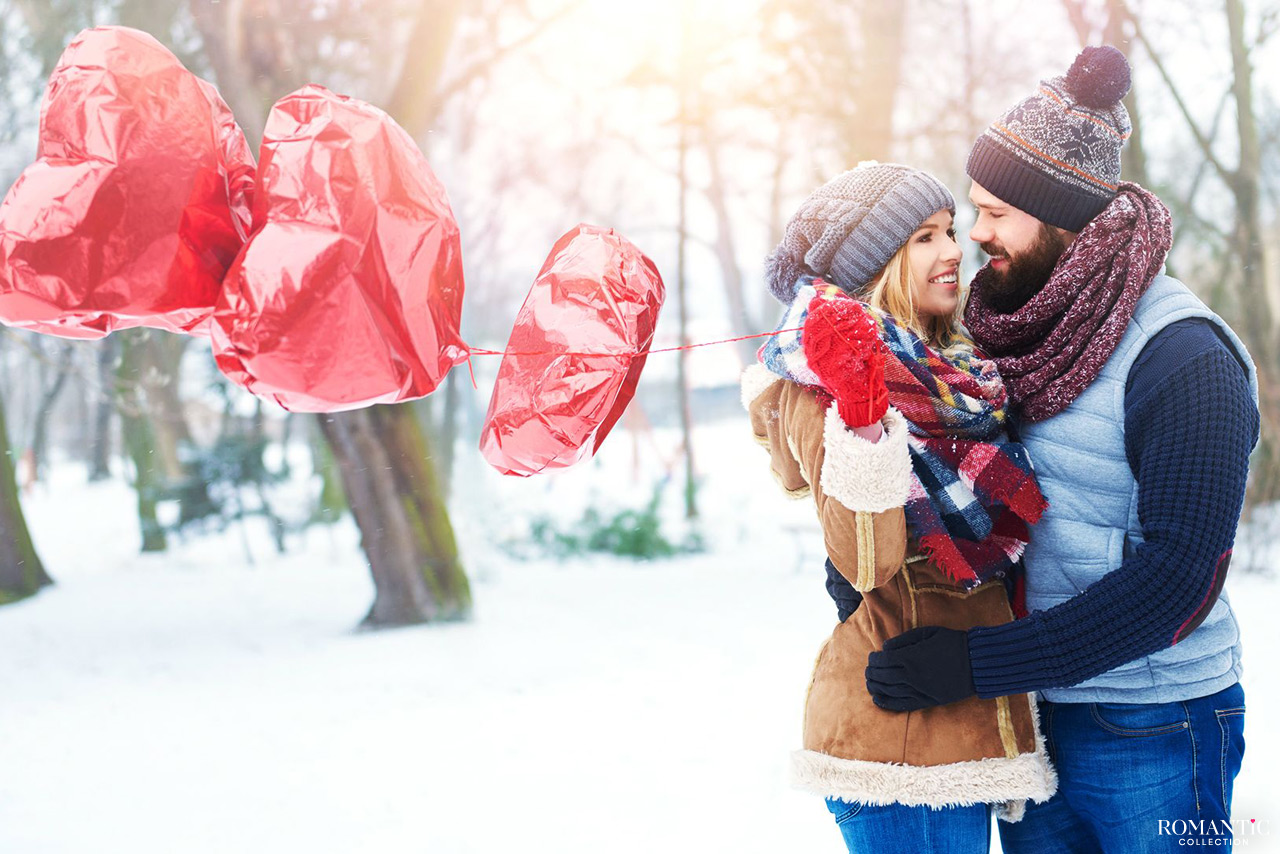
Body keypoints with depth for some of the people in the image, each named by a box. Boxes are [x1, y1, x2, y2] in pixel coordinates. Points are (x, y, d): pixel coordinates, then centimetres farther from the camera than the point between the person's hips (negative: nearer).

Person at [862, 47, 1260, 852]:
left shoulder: (1181, 358, -18)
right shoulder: (1017, 331, 3)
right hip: (1028, 717, 6)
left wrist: (974, 662, -26)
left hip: (1150, 732, -6)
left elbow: (1174, 580, -23)